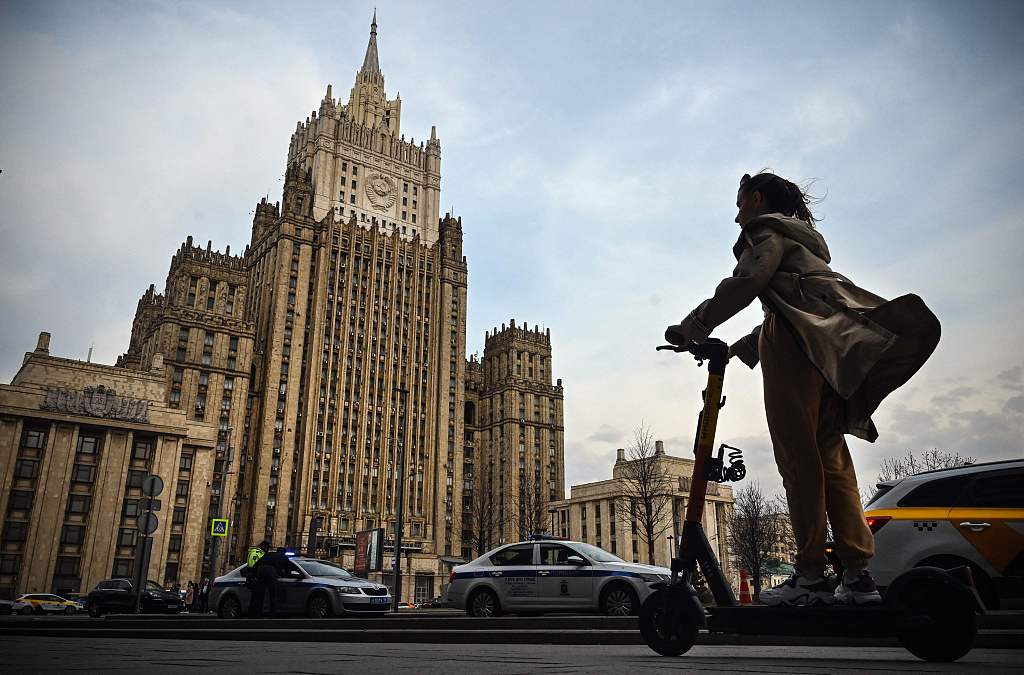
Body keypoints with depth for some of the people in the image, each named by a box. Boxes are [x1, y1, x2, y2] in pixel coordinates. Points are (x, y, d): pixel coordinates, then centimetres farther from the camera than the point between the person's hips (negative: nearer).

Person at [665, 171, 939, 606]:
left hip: (794, 344, -9)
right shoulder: (804, 237, 35)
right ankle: (859, 574, -2)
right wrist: (741, 348, 30)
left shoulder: (768, 228, 7)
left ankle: (811, 576, -14)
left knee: (798, 458, -12)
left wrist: (692, 328, -10)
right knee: (831, 460, 2)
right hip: (828, 348, 9)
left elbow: (746, 282, -11)